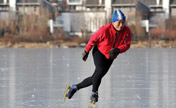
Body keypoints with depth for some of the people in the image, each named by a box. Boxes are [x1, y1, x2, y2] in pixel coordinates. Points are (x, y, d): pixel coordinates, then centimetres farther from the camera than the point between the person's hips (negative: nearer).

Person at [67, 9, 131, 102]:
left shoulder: (126, 31, -17)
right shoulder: (105, 30, -27)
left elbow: (127, 45, -14)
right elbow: (93, 39, -13)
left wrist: (118, 50, -35)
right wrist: (86, 51, -1)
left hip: (110, 58, 5)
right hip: (99, 52, -5)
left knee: (95, 78, 6)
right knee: (100, 70, -32)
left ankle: (75, 87, 25)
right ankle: (94, 93, -16)